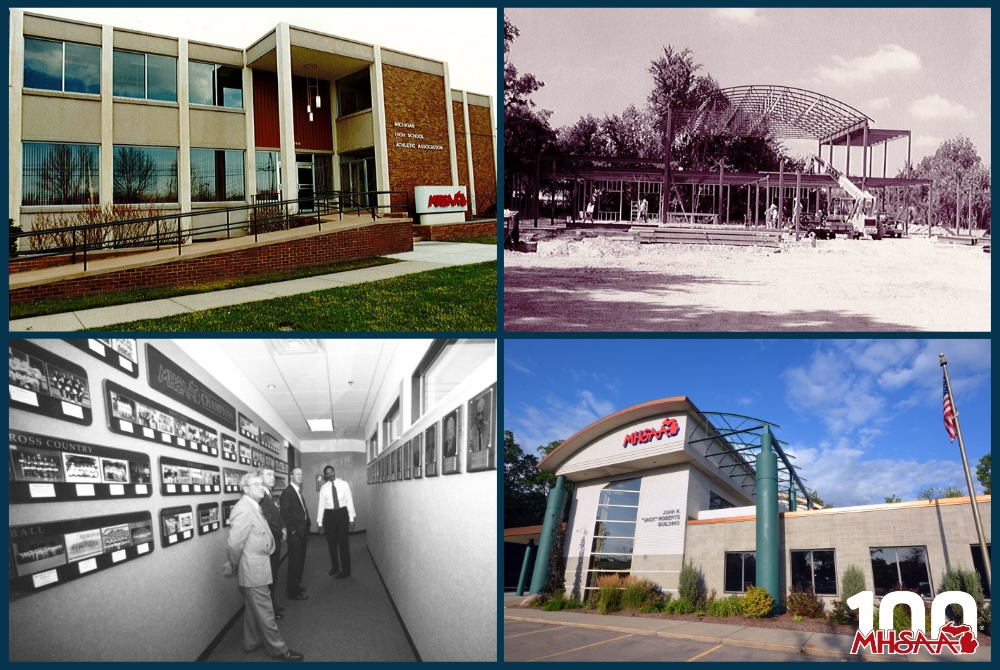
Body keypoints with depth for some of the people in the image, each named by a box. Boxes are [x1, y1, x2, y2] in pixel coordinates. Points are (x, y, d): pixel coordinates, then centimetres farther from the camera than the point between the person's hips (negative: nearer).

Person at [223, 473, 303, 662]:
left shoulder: (253, 507, 8)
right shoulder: (243, 509, -24)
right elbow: (234, 543, -26)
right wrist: (233, 567, -13)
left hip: (256, 568, 10)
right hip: (253, 570, -10)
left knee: (254, 609, 23)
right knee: (265, 612, 2)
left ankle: (251, 642, 39)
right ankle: (278, 649, 13)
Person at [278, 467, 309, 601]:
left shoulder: (298, 492, 14)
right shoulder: (287, 492, -13)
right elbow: (284, 513, -17)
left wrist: (307, 524, 9)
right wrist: (293, 530, -17)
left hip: (302, 532, 8)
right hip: (295, 533, -8)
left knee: (300, 560, 17)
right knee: (295, 562, -3)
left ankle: (296, 585, 30)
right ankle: (293, 592, 5)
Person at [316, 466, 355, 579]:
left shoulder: (344, 484, -2)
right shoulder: (324, 488, 2)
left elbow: (349, 501, -1)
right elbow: (321, 505, 2)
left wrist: (351, 518, -5)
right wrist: (319, 523, 0)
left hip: (342, 513, -2)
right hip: (329, 514, 2)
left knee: (343, 542, 1)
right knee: (331, 542, 12)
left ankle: (345, 570, 10)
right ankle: (335, 567, 30)